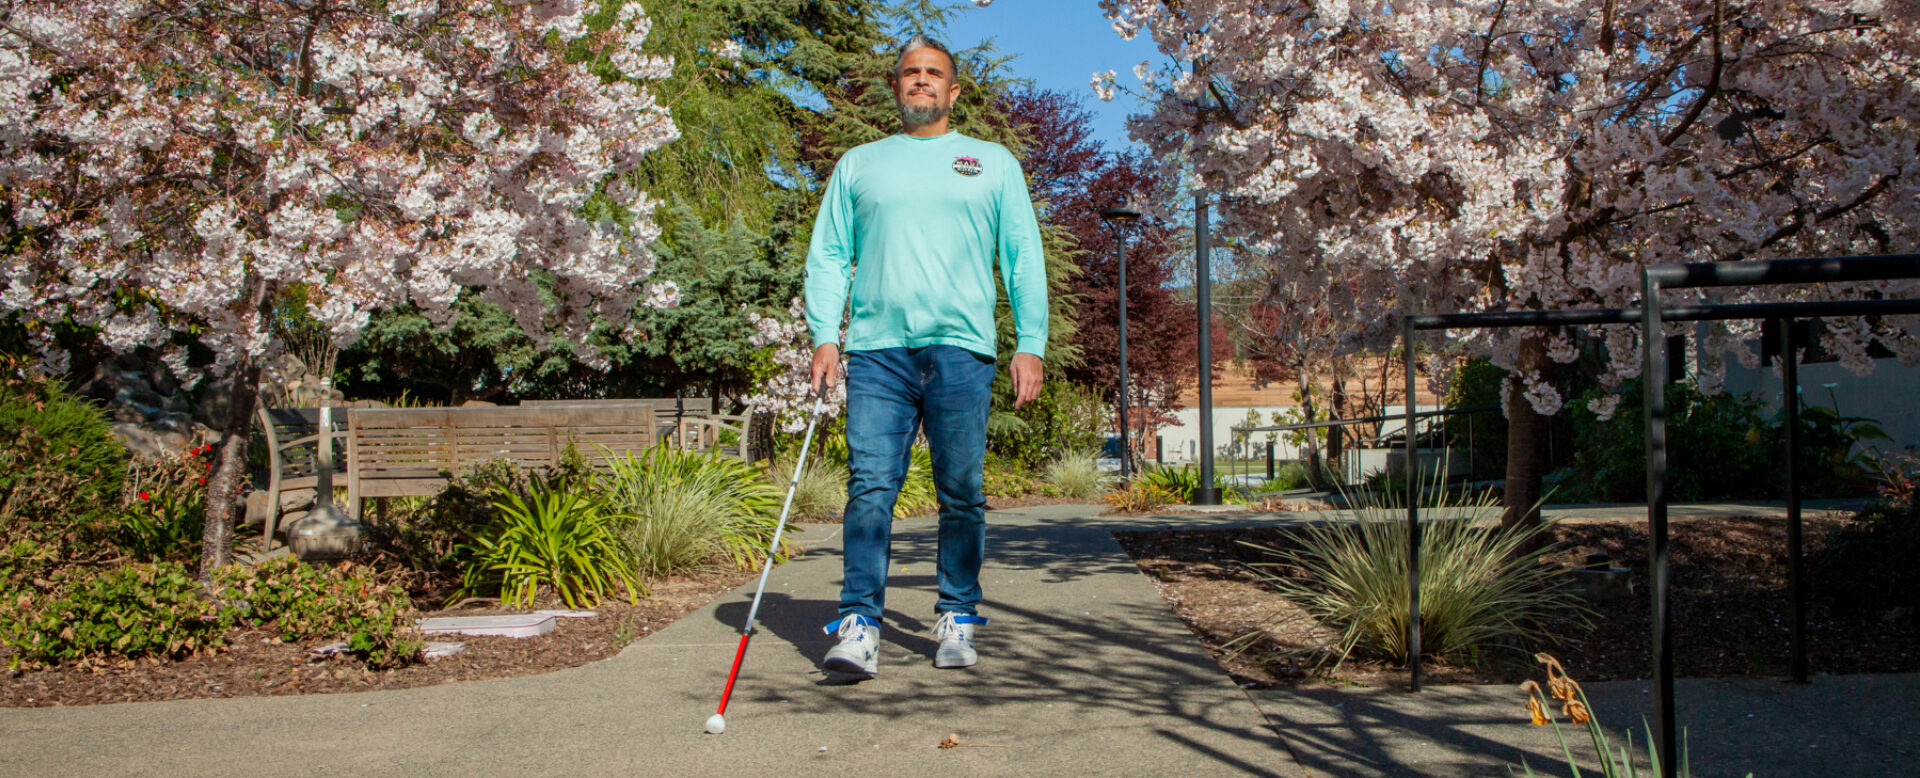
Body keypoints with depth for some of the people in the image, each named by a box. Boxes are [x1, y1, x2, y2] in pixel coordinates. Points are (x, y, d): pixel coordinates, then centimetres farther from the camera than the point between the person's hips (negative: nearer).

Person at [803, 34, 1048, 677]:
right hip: (876, 349, 1)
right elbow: (827, 256, 13)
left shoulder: (994, 163, 17)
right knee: (869, 486, -8)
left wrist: (1030, 343, 1)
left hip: (961, 348, 0)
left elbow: (1024, 258, 12)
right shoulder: (858, 165, 19)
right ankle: (859, 626, -7)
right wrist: (824, 335, -1)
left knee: (962, 493, 0)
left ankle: (957, 620, 11)